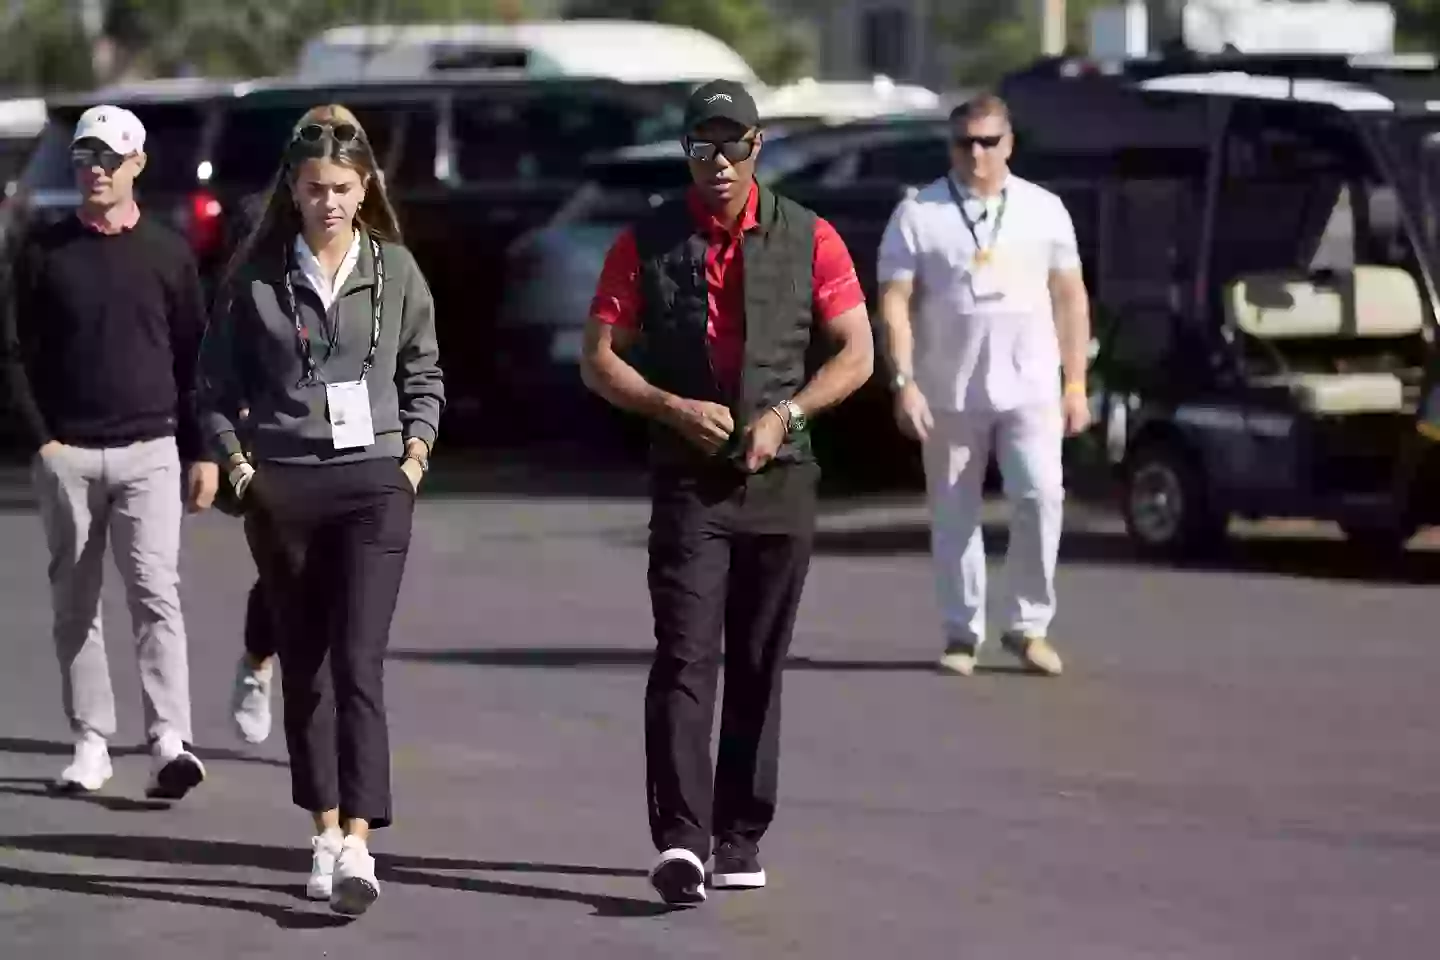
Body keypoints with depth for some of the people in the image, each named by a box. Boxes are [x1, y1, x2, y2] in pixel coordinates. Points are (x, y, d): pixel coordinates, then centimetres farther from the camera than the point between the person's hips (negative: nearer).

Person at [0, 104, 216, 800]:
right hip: (66, 455, 2)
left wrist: (202, 452, 4)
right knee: (75, 605, 5)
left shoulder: (167, 252, 6)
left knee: (155, 592, -13)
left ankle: (170, 743, -20)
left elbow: (196, 357, 8)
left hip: (149, 452, -2)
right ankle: (91, 743, 12)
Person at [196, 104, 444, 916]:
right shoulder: (257, 274, 1)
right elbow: (218, 382, 8)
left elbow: (424, 375, 13)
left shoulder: (395, 269, 2)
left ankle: (358, 846, -19)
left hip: (373, 484, -1)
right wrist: (238, 464, -2)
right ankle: (326, 830, 19)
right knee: (304, 665, 9)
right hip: (284, 486, 2)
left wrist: (415, 456, 3)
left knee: (359, 662, -12)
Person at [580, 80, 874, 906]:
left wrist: (786, 413, -11)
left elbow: (857, 354, 3)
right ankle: (681, 841, -22)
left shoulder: (809, 239, 3)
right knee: (685, 661, -14)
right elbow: (599, 359, 4)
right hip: (689, 479, -1)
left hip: (781, 478, 1)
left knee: (758, 670, 8)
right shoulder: (648, 243, 3)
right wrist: (675, 408, -12)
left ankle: (740, 838, 18)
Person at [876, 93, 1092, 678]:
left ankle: (1028, 625, 0)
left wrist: (1075, 383, 6)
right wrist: (904, 383, -12)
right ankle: (962, 634, 15)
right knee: (953, 516, 4)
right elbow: (894, 303, -2)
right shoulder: (919, 214, 1)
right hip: (949, 393, 0)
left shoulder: (1044, 209, 9)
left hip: (1029, 387, 1)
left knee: (1041, 496, -13)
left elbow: (1070, 297, 11)